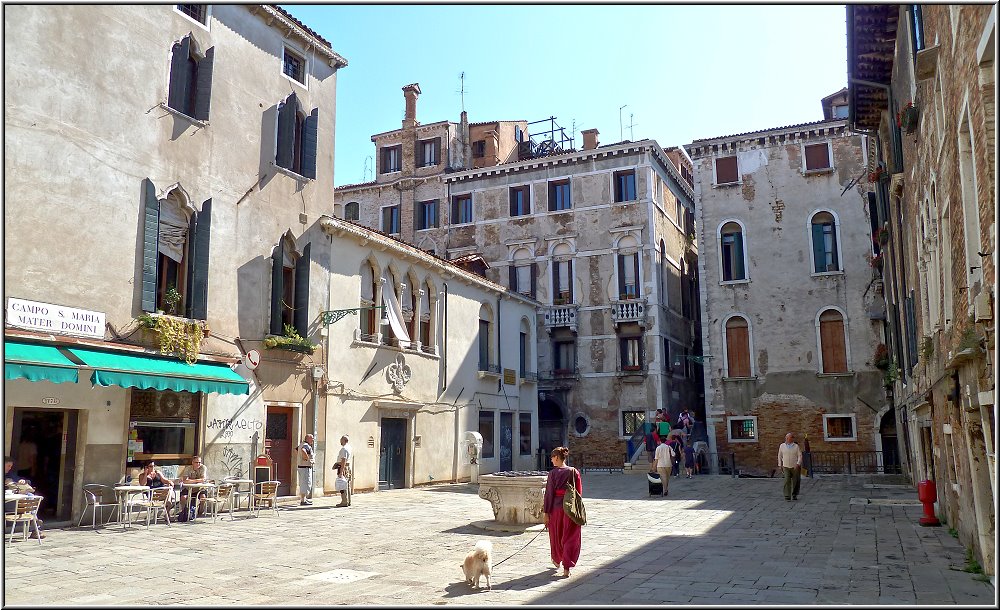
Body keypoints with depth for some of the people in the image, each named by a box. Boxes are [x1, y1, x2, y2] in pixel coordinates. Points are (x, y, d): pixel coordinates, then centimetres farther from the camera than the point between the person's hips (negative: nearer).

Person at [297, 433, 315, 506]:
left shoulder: (302, 444, 14)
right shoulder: (306, 446, -18)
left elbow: (297, 450, 34)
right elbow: (303, 451, -41)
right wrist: (307, 459, -27)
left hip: (301, 467, 11)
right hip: (306, 467, -11)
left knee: (302, 484, 17)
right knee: (305, 484, -7)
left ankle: (304, 499, 27)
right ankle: (303, 501, -5)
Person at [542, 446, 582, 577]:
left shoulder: (553, 473, -10)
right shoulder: (574, 472, -2)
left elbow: (549, 493, -10)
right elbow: (579, 492, 2)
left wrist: (545, 512, -6)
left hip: (556, 507, -1)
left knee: (556, 535, 19)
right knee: (570, 538, 8)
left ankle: (557, 560, 40)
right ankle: (566, 567, 2)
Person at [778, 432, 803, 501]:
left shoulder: (796, 446, -1)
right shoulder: (782, 446, 4)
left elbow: (800, 456, -4)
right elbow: (779, 456, 13)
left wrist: (798, 464, -16)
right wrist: (780, 465, 11)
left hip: (795, 467, 0)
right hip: (786, 467, 0)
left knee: (795, 482, 8)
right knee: (787, 481, -12)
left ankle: (794, 495, 29)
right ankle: (787, 497, -12)